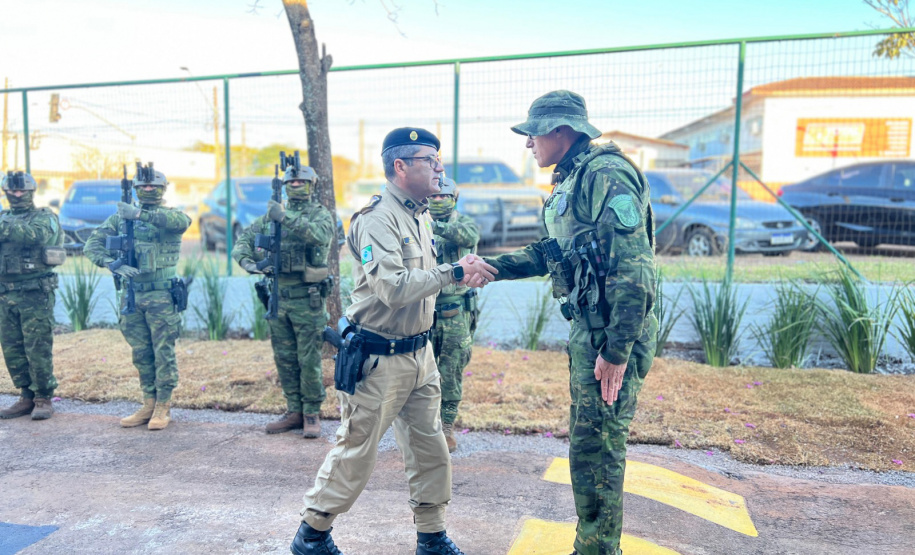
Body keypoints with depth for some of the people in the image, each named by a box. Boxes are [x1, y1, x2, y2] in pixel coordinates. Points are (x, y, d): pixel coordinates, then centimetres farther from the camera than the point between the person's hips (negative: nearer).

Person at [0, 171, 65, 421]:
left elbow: (36, 235, -22)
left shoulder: (45, 217, -2)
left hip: (36, 293, -6)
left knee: (38, 349, -4)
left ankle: (44, 399, 7)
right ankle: (27, 397, 19)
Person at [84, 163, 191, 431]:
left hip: (162, 295, -4)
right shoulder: (121, 217, 9)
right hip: (131, 295, 4)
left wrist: (140, 214, -33)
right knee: (141, 354, 12)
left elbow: (181, 220, -28)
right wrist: (114, 264, -17)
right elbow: (93, 243, 0)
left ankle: (163, 407, 11)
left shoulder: (169, 215, -2)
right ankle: (149, 405, 23)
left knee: (163, 352, 1)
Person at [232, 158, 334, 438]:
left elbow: (321, 235, -25)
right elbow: (244, 239, 12)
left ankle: (312, 414, 13)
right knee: (284, 359, 12)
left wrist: (286, 218, -30)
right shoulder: (272, 213, 13)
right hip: (278, 298, 5)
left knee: (309, 360, 0)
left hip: (307, 299, -5)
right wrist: (246, 260, -8)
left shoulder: (320, 214, -2)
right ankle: (294, 412, 24)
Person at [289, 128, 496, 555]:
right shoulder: (377, 219, -18)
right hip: (378, 359, -8)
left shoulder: (422, 216, 10)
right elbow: (394, 287, -30)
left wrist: (465, 273, 3)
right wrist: (453, 272, -27)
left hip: (420, 355, 8)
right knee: (356, 452, 6)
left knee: (430, 448, 13)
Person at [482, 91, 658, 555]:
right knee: (589, 443, 18)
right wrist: (491, 267, 15)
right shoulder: (572, 180, 16)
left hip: (612, 334, -10)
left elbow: (633, 268, -22)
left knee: (595, 449, -1)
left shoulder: (605, 175, -16)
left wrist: (617, 350, -23)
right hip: (588, 328, 10)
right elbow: (552, 253, 23)